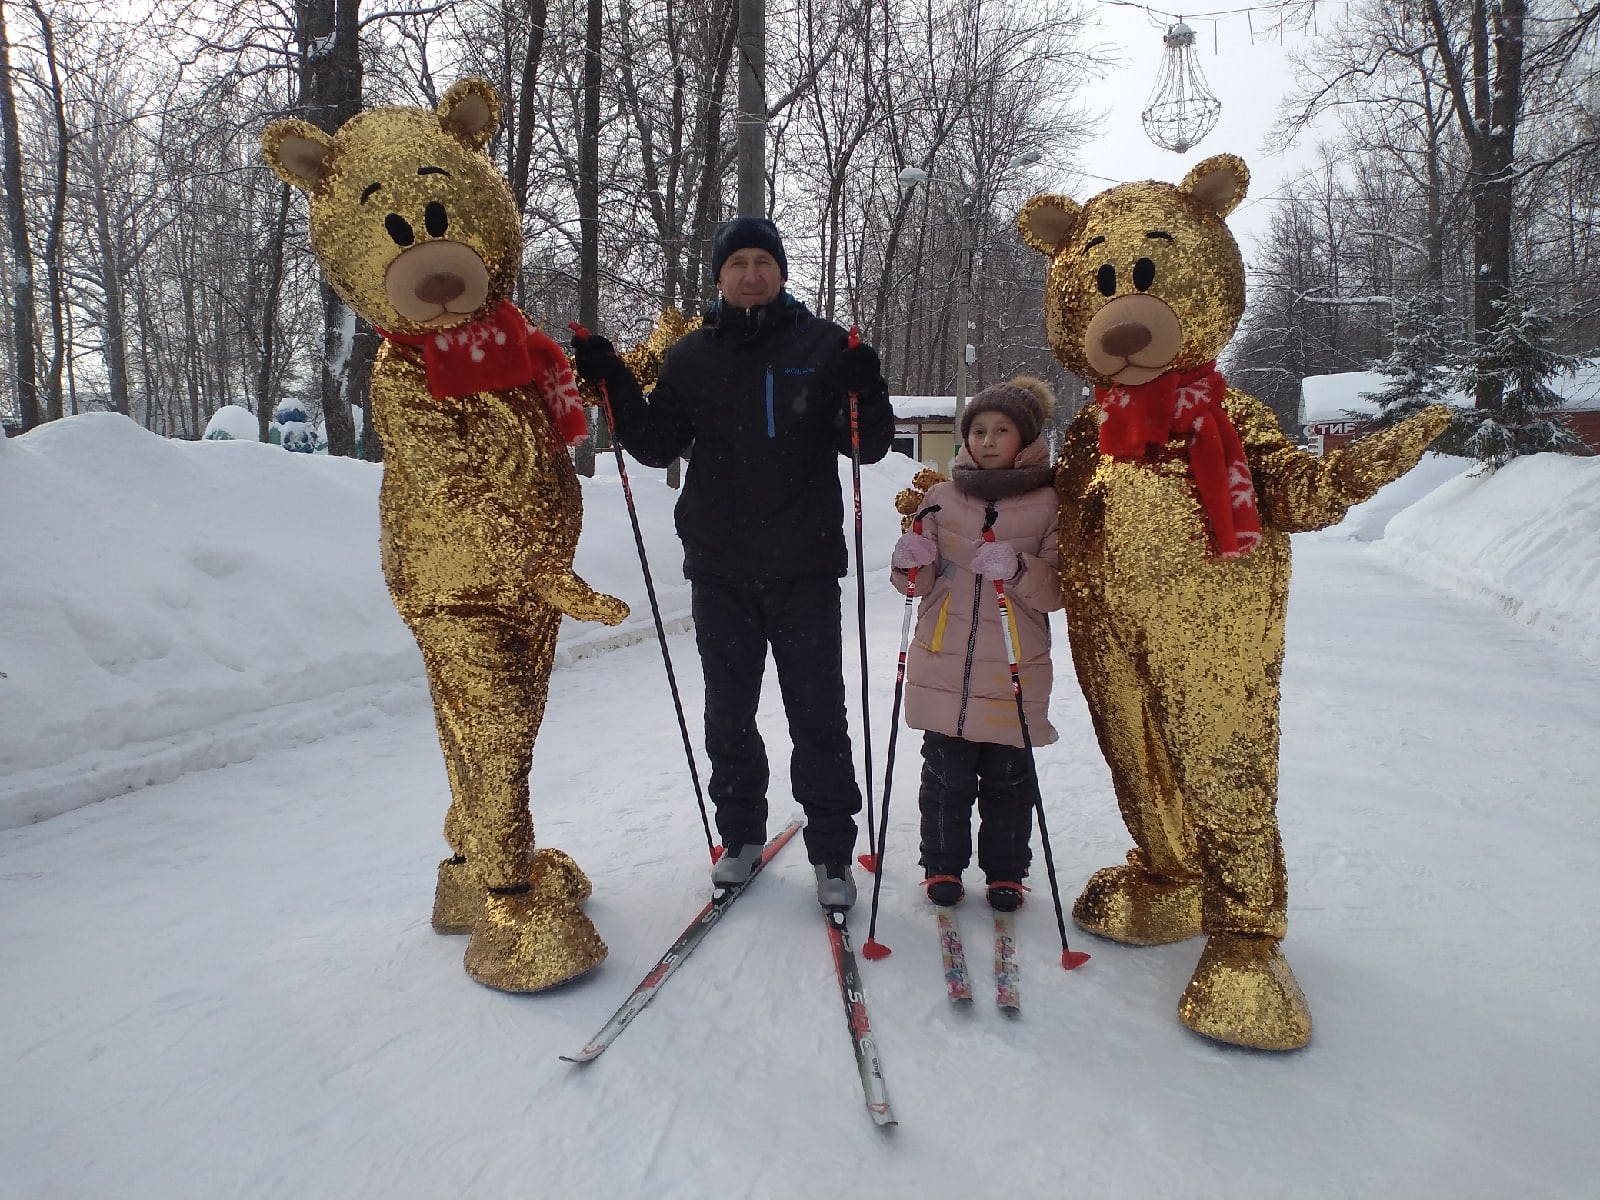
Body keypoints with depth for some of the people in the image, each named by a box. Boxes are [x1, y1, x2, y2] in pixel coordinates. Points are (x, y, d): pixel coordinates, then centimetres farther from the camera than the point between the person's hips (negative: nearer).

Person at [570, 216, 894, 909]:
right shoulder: (691, 356, 8)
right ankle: (741, 835, 29)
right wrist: (613, 384, -4)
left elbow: (869, 447, -3)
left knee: (817, 715, 4)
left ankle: (831, 852, 16)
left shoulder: (823, 347, 1)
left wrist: (865, 395, -23)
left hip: (805, 567, -2)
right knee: (728, 713, 12)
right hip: (718, 567, 3)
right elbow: (658, 446, 9)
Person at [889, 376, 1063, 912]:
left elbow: (1057, 591, -4)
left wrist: (1017, 569, -23)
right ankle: (942, 865, 26)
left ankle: (1005, 871, 27)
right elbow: (923, 582, 9)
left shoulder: (1050, 503, -1)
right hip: (944, 668, 2)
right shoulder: (942, 496, 5)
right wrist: (911, 565, -13)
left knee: (1008, 780, 9)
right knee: (946, 776, 9)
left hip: (1014, 672, -1)